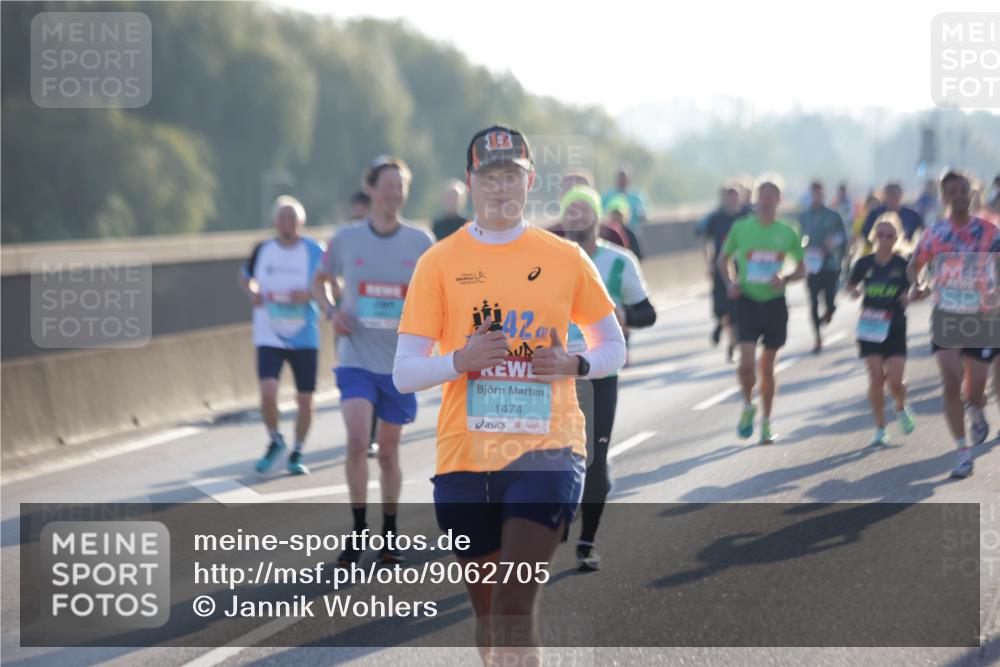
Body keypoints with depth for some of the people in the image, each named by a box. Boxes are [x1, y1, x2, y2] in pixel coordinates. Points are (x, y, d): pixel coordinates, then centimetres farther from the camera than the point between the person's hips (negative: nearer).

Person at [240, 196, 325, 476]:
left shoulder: (315, 252, -3)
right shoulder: (262, 251, 2)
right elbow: (245, 277, 19)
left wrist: (309, 295, -17)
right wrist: (252, 293, -3)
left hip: (304, 337, 0)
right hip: (269, 335, 0)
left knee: (305, 399, 3)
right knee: (268, 392, -16)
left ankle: (297, 453, 22)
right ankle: (275, 441, 11)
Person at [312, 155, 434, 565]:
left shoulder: (420, 243, 0)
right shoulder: (345, 239, -1)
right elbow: (320, 281, 15)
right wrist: (331, 311, -4)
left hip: (401, 362, 1)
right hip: (356, 358, -1)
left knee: (389, 451, 10)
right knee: (357, 441, -19)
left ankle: (389, 534, 26)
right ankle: (358, 532, -5)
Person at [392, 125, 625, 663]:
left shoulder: (566, 259, 6)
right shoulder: (440, 263, 4)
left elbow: (613, 347, 15)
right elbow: (403, 374, 1)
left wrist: (573, 365, -6)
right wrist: (461, 360, -18)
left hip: (546, 452, -2)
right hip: (465, 457, 2)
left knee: (514, 609, -16)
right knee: (487, 613, 11)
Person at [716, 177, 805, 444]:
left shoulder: (787, 233, 1)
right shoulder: (740, 228, -1)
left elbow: (801, 269, 10)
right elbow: (723, 259, 12)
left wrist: (785, 279, -11)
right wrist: (730, 284, -5)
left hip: (775, 303, 1)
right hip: (748, 300, -1)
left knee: (767, 367, 9)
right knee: (747, 362, -15)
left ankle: (766, 422, 23)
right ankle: (748, 406, 13)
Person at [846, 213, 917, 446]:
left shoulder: (903, 265, -3)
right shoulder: (865, 263, 0)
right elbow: (850, 286, 14)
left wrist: (909, 297, -15)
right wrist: (855, 292, -8)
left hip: (895, 328, -1)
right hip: (870, 327, 1)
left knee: (895, 381, -8)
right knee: (876, 379, -2)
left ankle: (901, 408, 26)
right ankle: (880, 429, 10)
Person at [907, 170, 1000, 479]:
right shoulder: (935, 233, 2)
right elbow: (915, 265, 13)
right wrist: (915, 285, -9)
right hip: (946, 315, 1)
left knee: (974, 392, 1)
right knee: (950, 382, -13)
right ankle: (963, 451, -5)